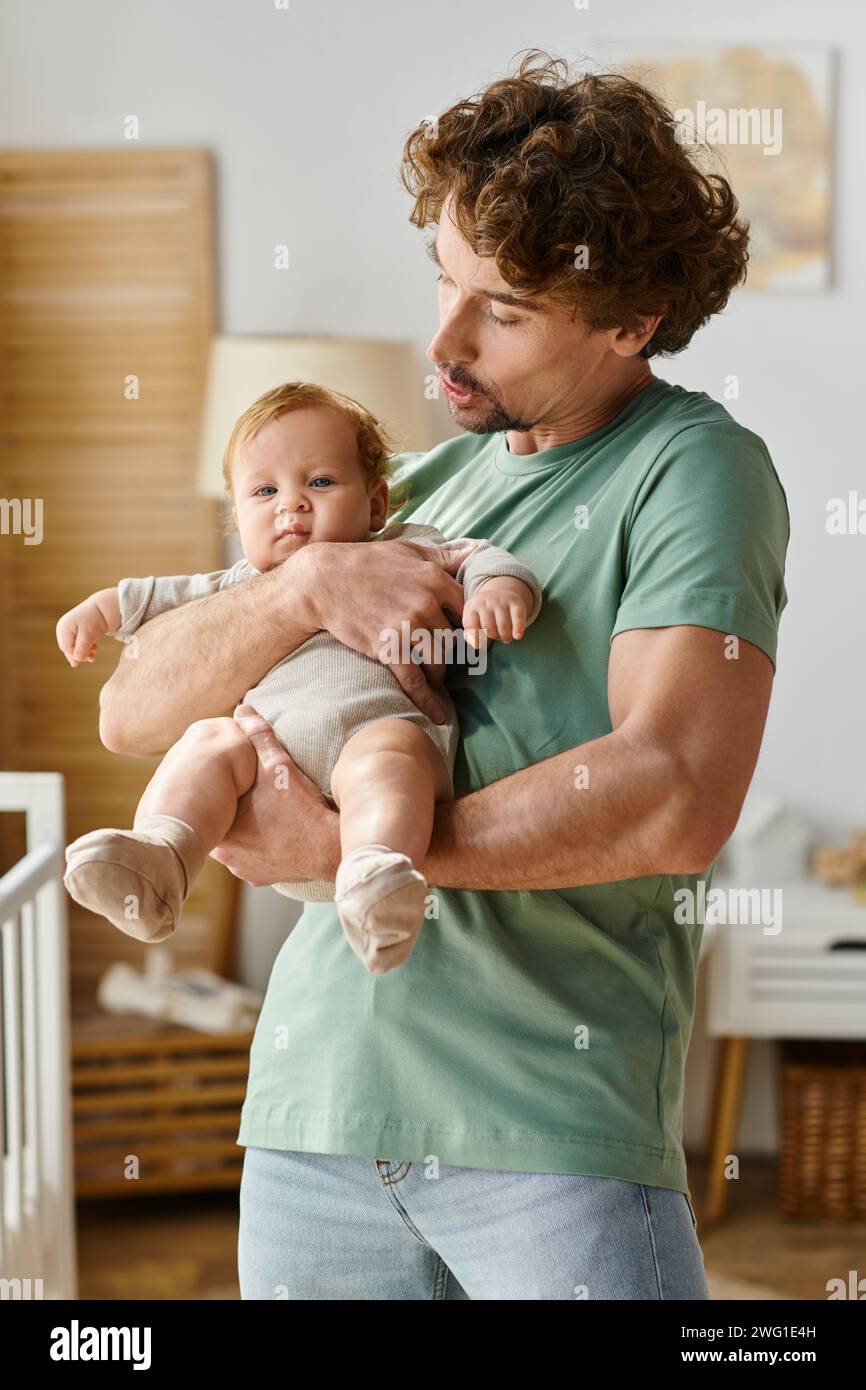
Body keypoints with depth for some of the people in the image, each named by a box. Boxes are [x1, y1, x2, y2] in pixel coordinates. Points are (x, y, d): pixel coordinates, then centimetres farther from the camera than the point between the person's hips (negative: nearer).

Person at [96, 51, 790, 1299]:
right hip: (315, 1101, 5)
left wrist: (341, 846, -14)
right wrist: (306, 583, -9)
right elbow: (135, 710, 11)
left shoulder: (695, 469, -5)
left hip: (552, 1126, -5)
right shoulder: (413, 492, 13)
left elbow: (676, 801, -20)